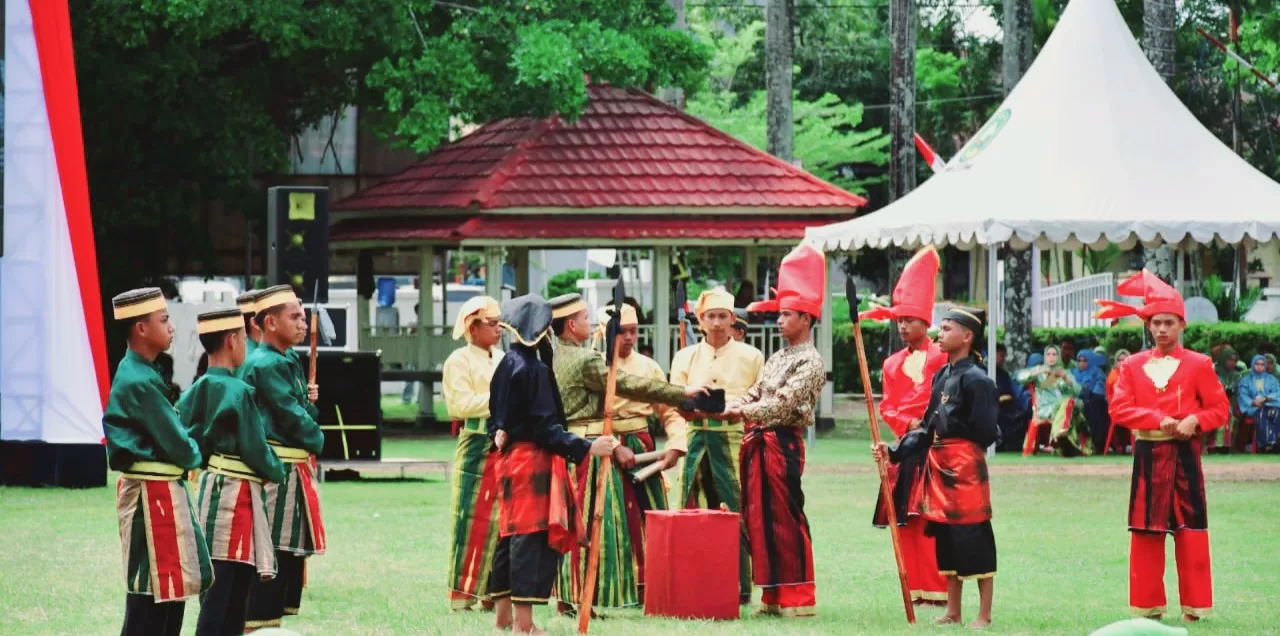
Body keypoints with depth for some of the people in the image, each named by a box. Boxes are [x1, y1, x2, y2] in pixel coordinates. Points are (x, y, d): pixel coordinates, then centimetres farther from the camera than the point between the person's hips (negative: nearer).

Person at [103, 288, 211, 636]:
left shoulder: (141, 373, 12)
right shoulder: (140, 382, -19)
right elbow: (177, 445, -18)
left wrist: (186, 449, -2)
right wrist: (194, 454, 2)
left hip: (162, 490, 10)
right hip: (152, 493, -10)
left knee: (175, 583, 16)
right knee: (151, 593, -5)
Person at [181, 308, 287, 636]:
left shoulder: (197, 390, 9)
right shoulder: (238, 391, -15)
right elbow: (255, 448, -13)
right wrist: (276, 474, 3)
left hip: (210, 485, 9)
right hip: (235, 494, -9)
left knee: (235, 584, 15)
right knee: (222, 589, -8)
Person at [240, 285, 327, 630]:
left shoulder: (289, 360, 15)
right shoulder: (267, 365, -15)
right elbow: (292, 417, -17)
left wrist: (309, 399, -1)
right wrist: (317, 441, -1)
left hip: (294, 468, 10)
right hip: (278, 470, -10)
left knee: (291, 550, 13)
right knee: (272, 551, -8)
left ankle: (271, 620, 19)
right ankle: (257, 624, -6)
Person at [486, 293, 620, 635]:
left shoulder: (507, 364, 10)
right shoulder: (533, 369, -17)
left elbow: (497, 419, 16)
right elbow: (545, 427, -20)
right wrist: (587, 447, -21)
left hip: (510, 458, 9)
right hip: (532, 462, -9)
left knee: (511, 536, 15)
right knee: (531, 538, -8)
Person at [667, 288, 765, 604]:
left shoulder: (751, 357, 8)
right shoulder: (685, 358, 14)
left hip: (736, 439, -3)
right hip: (697, 439, 3)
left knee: (735, 513, -7)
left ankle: (739, 587, -4)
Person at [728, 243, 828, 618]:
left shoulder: (810, 363, -9)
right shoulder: (777, 358, 18)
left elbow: (783, 403, -20)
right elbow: (754, 394, 15)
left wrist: (741, 412, -23)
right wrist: (726, 407, -4)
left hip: (783, 445, -9)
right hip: (757, 443, 9)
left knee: (786, 520, -6)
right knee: (759, 518, 9)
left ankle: (798, 596, -1)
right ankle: (773, 594, 16)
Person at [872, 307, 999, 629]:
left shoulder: (976, 379, -12)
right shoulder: (941, 376, 13)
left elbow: (985, 432, -15)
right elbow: (928, 427, 15)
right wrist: (895, 451, 7)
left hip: (966, 467, -9)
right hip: (938, 466, 9)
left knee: (975, 541, -3)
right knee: (946, 540, 13)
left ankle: (984, 615, 4)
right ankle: (952, 613, 22)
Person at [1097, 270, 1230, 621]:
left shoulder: (1198, 365, 2)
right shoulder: (1133, 365, 6)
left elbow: (1220, 409, 2)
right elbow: (1119, 409, -3)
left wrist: (1194, 421, -18)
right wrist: (1157, 420, -17)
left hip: (1184, 455, -2)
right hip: (1148, 455, 2)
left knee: (1190, 529, -2)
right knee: (1145, 531, 3)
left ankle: (1194, 605, 4)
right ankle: (1148, 605, 10)